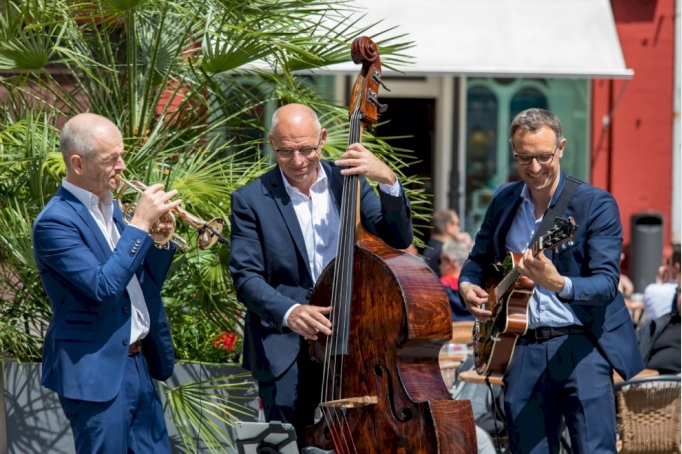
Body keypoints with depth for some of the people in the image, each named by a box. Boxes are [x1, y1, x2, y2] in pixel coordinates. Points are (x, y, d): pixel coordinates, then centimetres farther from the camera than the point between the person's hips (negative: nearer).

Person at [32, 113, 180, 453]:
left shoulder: (110, 207, 12)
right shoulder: (55, 221, -14)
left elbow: (143, 284, 17)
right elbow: (102, 287, -24)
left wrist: (160, 239, -1)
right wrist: (139, 224, -20)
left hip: (138, 363, 8)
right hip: (97, 372, -8)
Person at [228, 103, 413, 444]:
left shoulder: (347, 180, 4)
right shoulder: (251, 200, -4)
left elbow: (399, 238, -1)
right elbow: (246, 277, -8)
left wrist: (388, 181, -18)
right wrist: (288, 312, -27)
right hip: (285, 350, -2)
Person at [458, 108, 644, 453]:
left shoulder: (596, 204, -7)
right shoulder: (503, 201, 10)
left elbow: (607, 282, -15)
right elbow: (479, 259, 24)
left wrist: (559, 285, -35)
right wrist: (467, 286, 1)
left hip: (580, 344, -4)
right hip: (523, 348, 5)